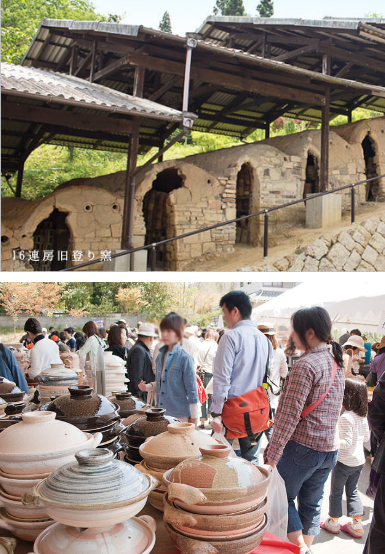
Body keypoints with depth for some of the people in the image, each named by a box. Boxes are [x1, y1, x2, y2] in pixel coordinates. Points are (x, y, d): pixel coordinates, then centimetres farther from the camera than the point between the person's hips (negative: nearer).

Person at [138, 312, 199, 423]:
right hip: (161, 413, 6)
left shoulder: (185, 358, -11)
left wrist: (194, 416, -7)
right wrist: (148, 386, 1)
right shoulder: (160, 356, 9)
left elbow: (192, 390, -8)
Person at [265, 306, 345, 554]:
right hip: (330, 448, 8)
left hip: (302, 446, -8)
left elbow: (290, 415, -21)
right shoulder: (337, 364, 6)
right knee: (312, 502, 20)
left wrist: (273, 453, -16)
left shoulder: (306, 365, -20)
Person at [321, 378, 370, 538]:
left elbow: (346, 442, -26)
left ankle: (333, 522, 26)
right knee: (353, 491, 19)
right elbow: (366, 437, 10)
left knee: (336, 492, 11)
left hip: (344, 462, -7)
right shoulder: (363, 416, -2)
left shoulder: (345, 418, -25)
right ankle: (357, 525, 23)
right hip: (359, 461, 7)